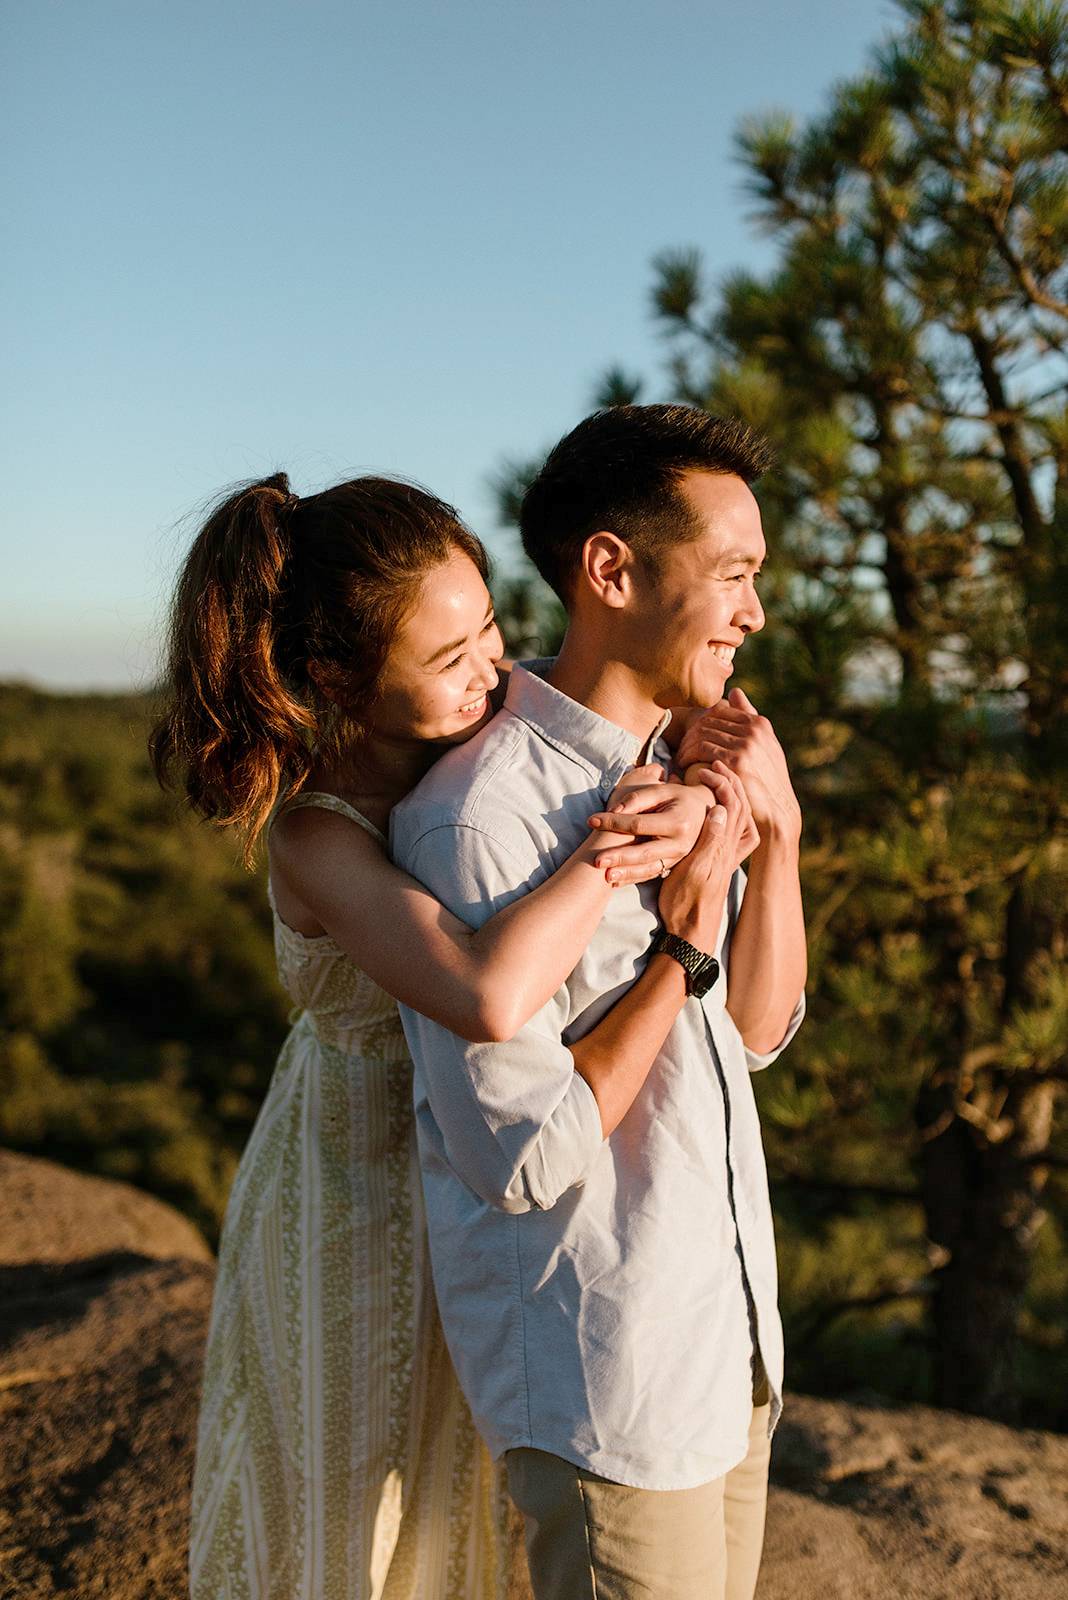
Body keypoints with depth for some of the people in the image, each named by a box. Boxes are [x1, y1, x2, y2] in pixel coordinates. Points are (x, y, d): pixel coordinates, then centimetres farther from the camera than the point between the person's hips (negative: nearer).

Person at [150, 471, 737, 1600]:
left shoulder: (492, 731, -10)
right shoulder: (315, 838, -30)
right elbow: (489, 999, -49)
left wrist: (695, 815, -27)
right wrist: (608, 847, -35)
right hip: (366, 1215, -6)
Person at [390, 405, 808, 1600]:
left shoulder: (676, 768, 4)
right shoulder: (479, 813, -24)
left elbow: (756, 1032, 5)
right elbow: (528, 1156, -24)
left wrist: (776, 832, -9)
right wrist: (683, 939, -20)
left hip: (727, 1334, 8)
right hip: (602, 1378, -8)